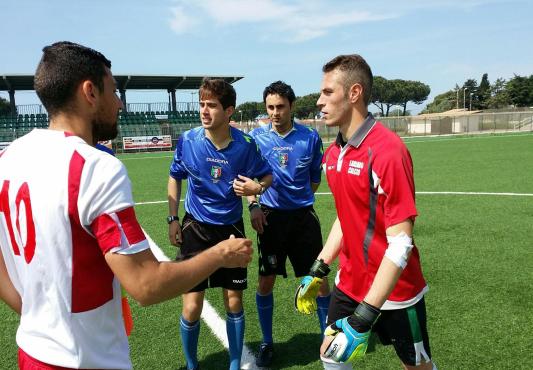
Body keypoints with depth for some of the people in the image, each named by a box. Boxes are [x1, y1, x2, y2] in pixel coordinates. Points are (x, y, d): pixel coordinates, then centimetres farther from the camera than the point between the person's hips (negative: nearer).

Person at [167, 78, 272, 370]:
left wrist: (258, 187, -22)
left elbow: (267, 175, 1)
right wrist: (173, 219, 3)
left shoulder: (245, 144, -12)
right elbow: (175, 178, 7)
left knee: (234, 302, 7)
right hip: (196, 228, 0)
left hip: (231, 228, 0)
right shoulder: (188, 140, -9)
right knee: (192, 307, 0)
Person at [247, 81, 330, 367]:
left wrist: (300, 198, 5)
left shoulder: (310, 137, -2)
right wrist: (253, 205, -6)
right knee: (266, 281, 6)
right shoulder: (256, 137, -3)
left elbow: (315, 178, 9)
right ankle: (267, 343, 28)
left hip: (303, 216, 0)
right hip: (271, 217, 0)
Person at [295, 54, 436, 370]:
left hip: (394, 292, -6)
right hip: (348, 283, 7)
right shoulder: (334, 153, 1)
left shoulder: (388, 151, -24)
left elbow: (400, 244, -26)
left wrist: (363, 318, -27)